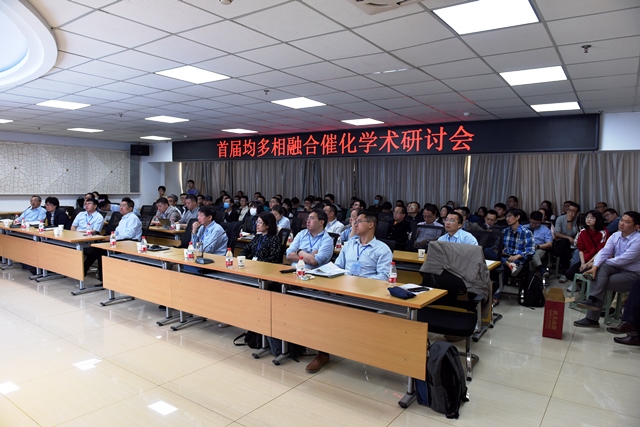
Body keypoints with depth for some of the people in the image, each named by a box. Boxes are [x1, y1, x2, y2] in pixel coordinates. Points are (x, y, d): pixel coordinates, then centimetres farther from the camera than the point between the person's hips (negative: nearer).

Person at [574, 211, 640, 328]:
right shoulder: (615, 236, 2)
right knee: (602, 267, -27)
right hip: (618, 268, 6)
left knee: (600, 283, -25)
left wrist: (596, 262, -12)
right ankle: (593, 300, -40)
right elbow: (604, 252, -9)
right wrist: (595, 265, -28)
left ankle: (592, 318, -21)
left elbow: (623, 260, -22)